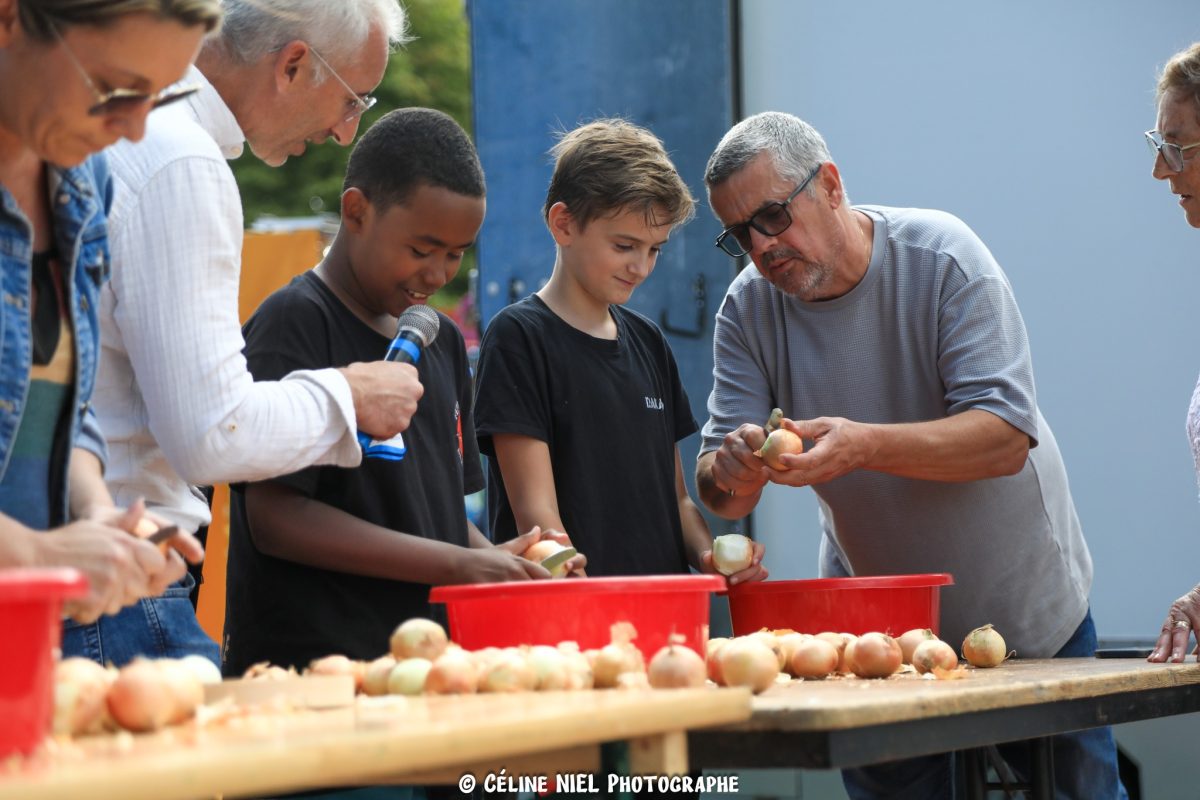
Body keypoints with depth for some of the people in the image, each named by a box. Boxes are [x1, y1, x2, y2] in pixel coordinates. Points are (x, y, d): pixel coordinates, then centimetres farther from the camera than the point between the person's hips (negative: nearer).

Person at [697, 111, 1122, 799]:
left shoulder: (943, 257, -18)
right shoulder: (748, 309, -8)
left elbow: (1006, 438, -27)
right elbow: (719, 497, -13)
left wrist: (864, 446, -41)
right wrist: (732, 471, -37)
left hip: (1022, 608, -2)